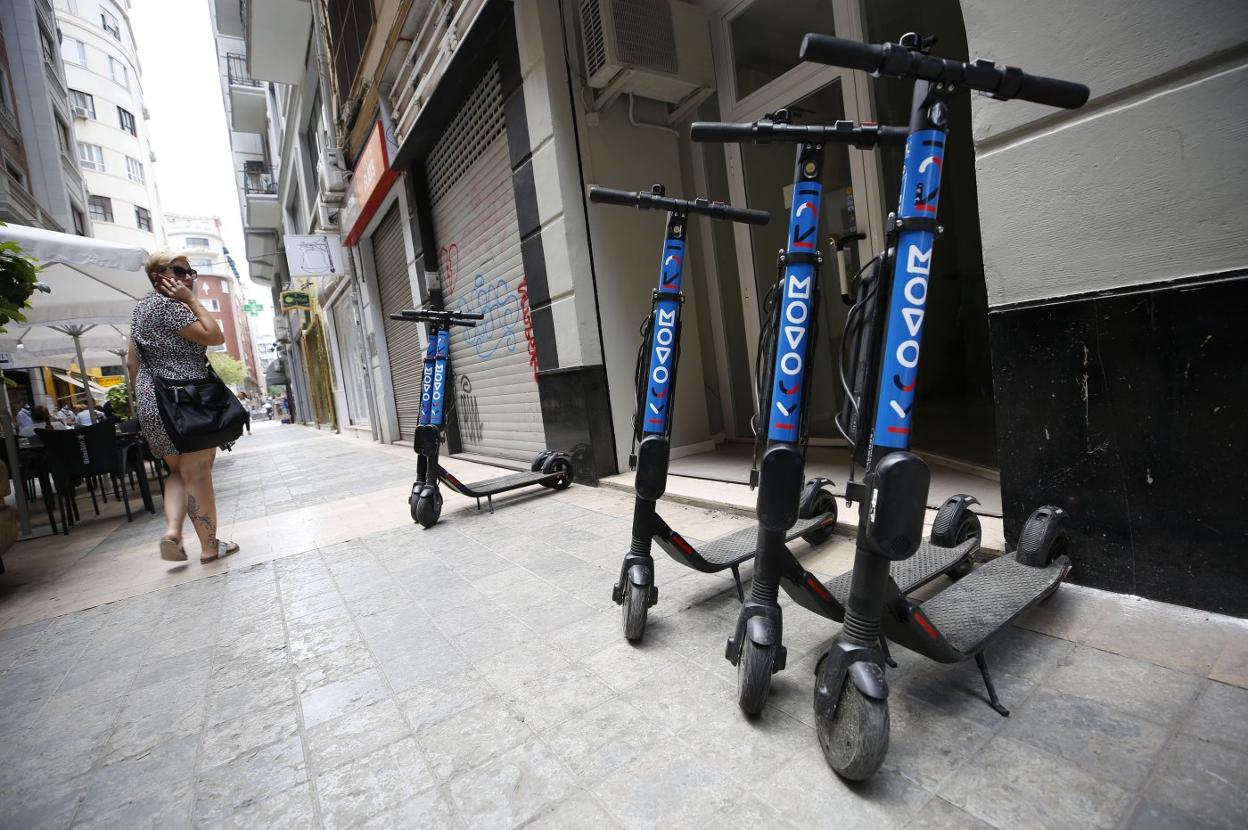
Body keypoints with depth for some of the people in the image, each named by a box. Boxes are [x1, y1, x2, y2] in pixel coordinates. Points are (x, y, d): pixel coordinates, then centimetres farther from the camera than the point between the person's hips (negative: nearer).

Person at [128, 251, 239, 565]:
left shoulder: (143, 306, 18)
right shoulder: (167, 305, -11)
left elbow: (132, 362, 20)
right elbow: (215, 336, -17)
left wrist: (144, 399, 23)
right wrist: (191, 299, -10)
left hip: (154, 404, 9)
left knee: (178, 471, 19)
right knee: (197, 475, -3)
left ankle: (172, 531, 3)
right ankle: (210, 546, 5)